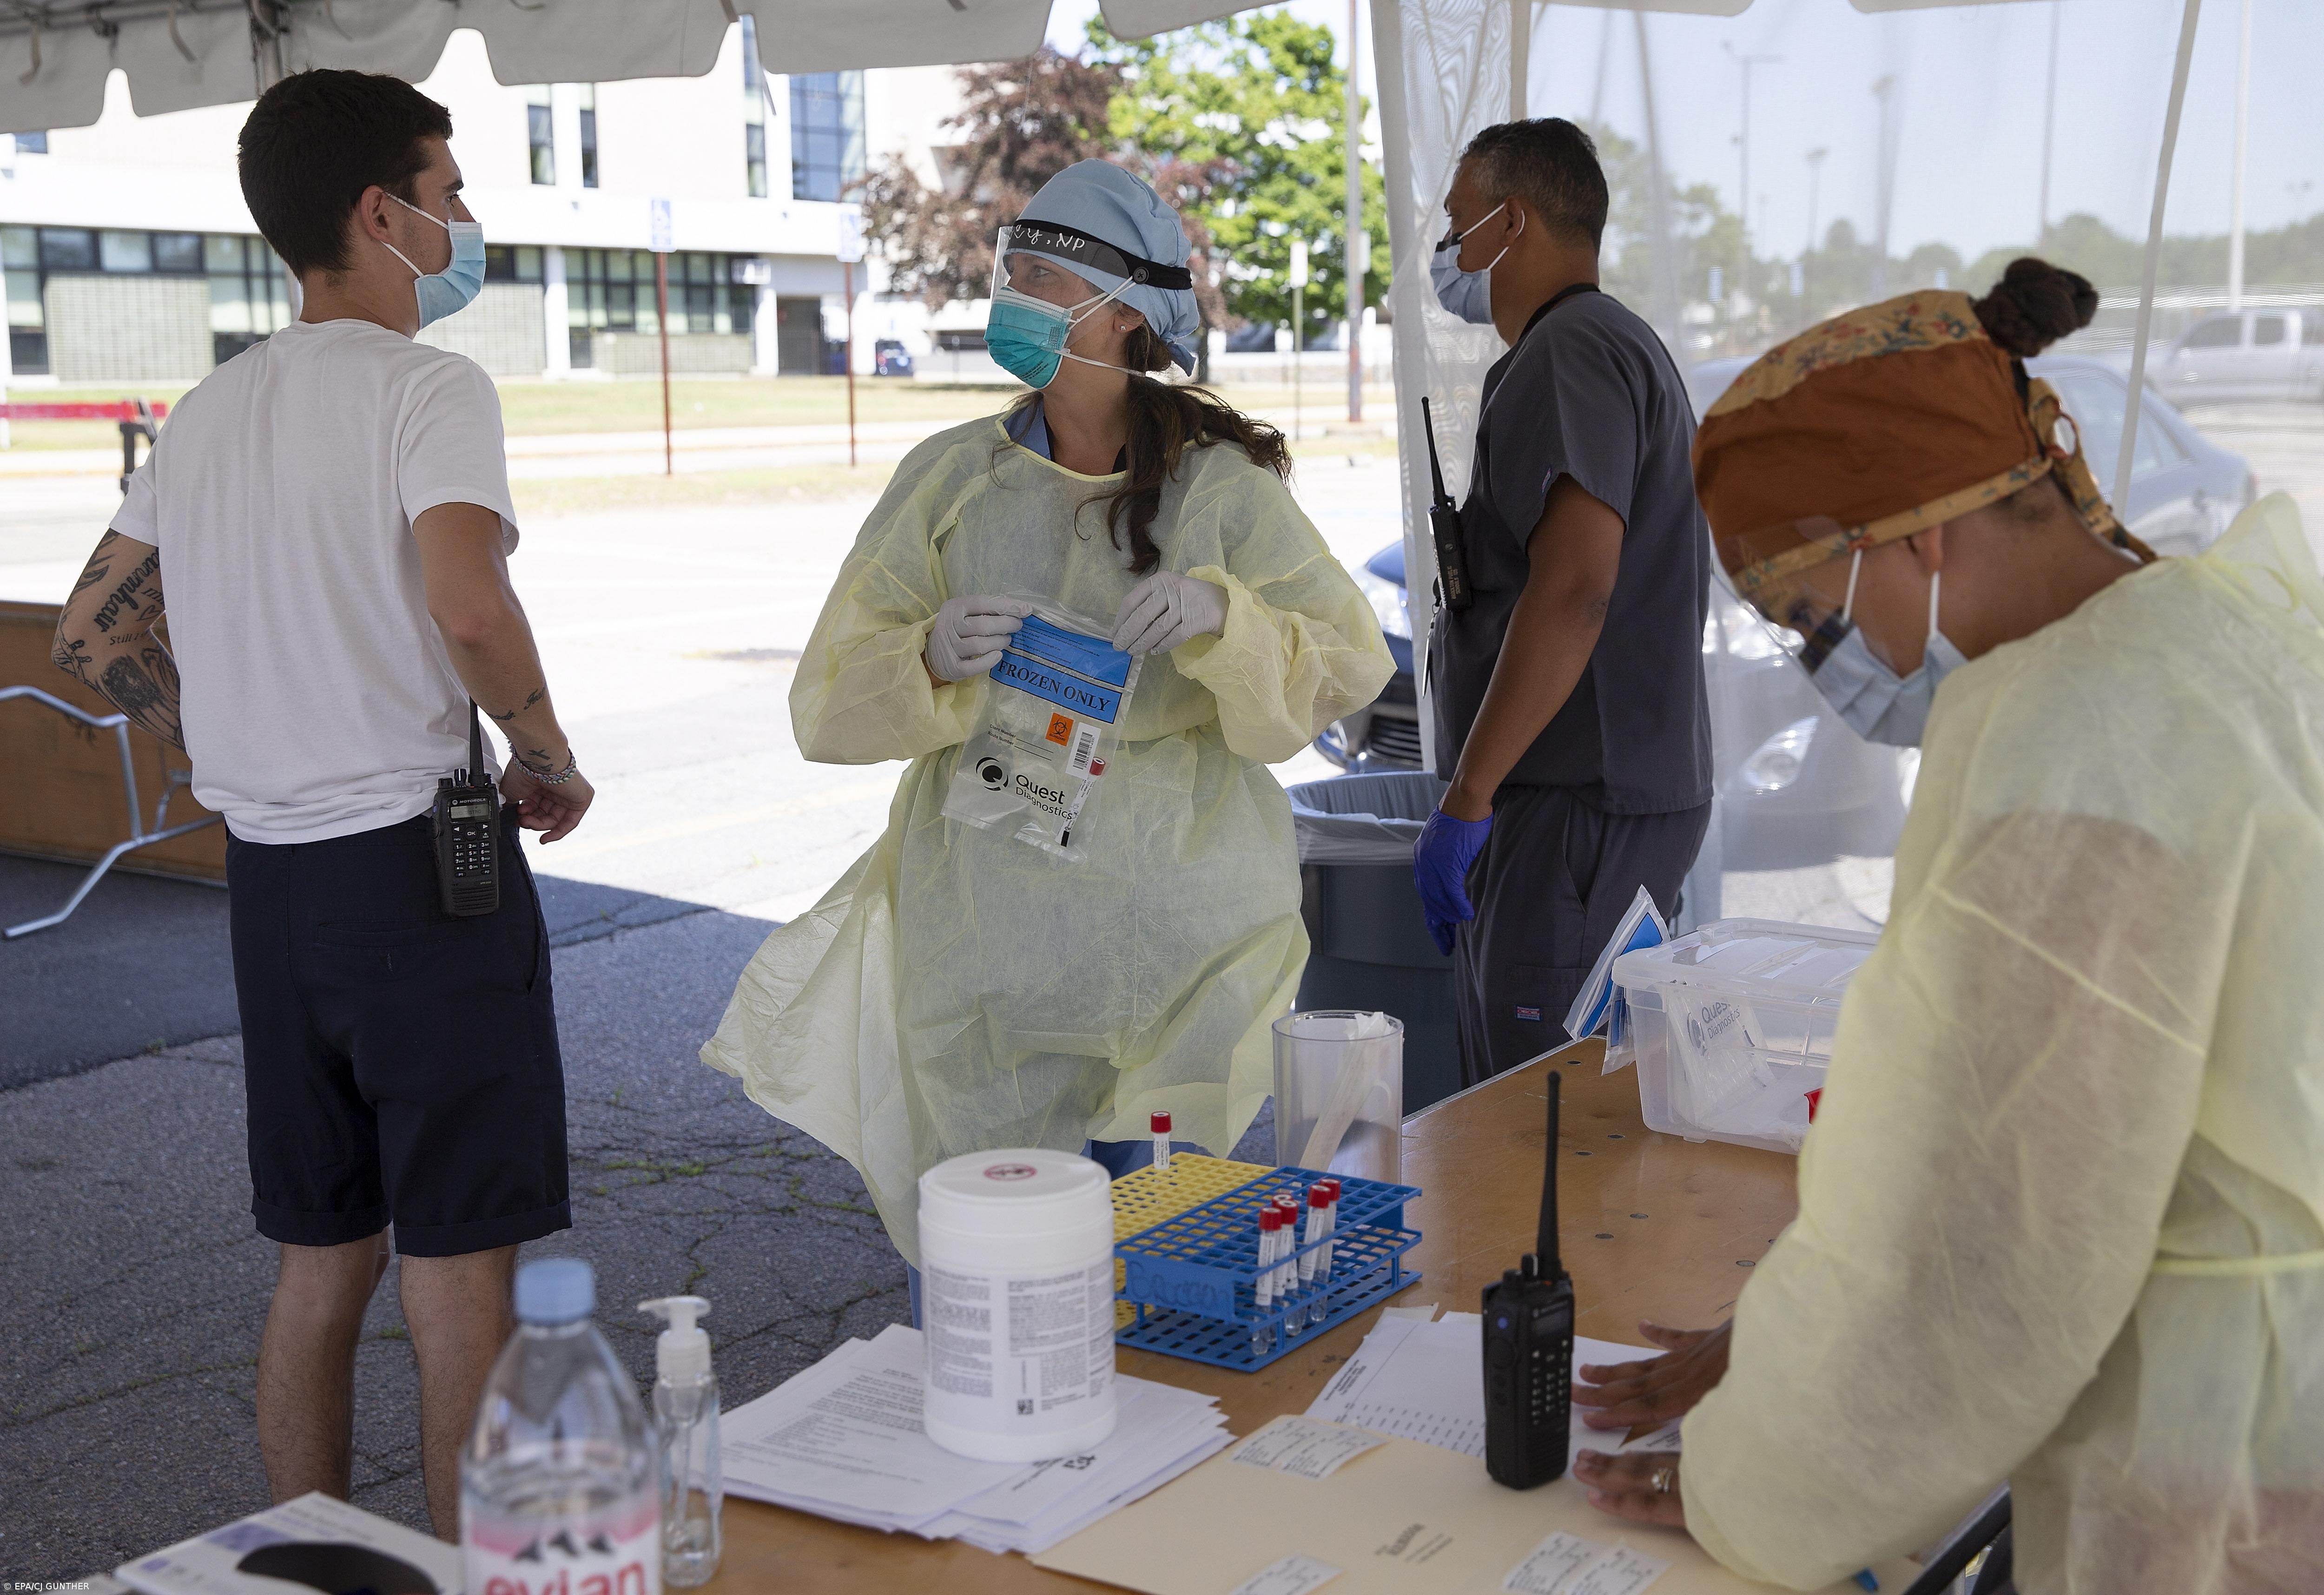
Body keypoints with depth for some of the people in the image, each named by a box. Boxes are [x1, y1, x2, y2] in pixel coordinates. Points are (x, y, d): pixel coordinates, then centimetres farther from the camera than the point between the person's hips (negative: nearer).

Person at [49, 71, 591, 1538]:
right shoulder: (425, 387, -10)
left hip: (272, 870, 8)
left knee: (320, 1262, 17)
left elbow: (95, 631, 19)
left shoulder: (212, 410, 13)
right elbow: (469, 608, -26)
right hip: (421, 860, -8)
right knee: (458, 1268, 1)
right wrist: (549, 756, -10)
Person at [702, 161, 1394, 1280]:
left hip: (1182, 924, -1)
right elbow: (830, 701, 3)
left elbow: (1348, 666, 1)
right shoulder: (952, 477, 4)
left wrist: (1220, 617, -17)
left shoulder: (1221, 484, 0)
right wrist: (930, 659, -18)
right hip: (990, 925, 1)